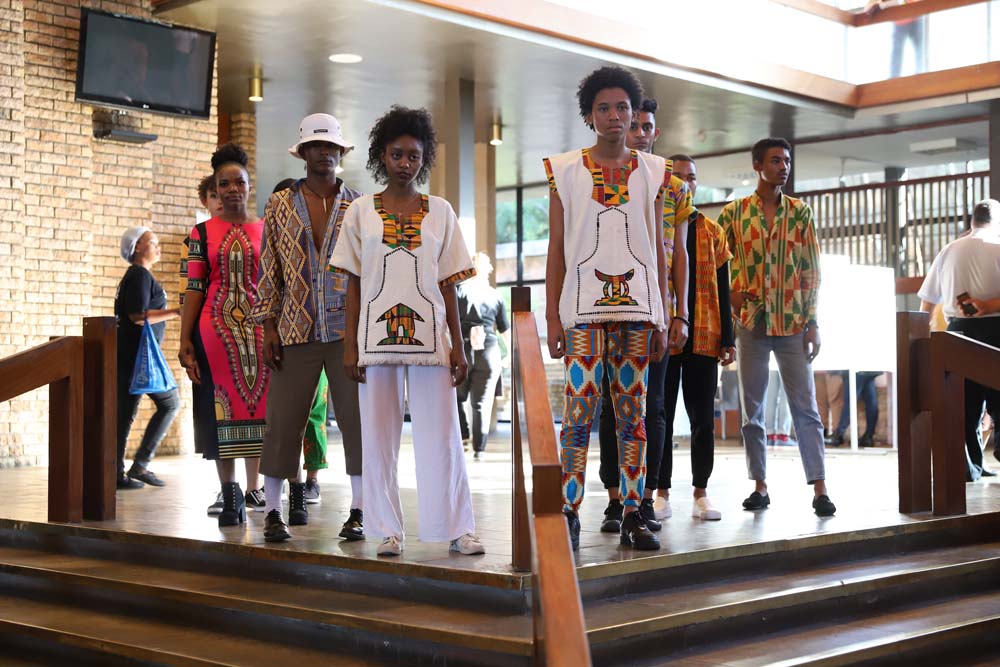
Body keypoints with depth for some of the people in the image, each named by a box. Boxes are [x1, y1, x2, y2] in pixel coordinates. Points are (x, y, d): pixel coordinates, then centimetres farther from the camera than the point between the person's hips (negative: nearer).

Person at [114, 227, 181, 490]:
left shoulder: (134, 276, 20)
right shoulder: (140, 275, -10)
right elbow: (138, 315, -20)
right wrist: (176, 312, -18)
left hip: (128, 355, 10)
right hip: (140, 353, -10)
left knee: (124, 412, 7)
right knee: (169, 403, -4)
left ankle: (117, 473, 7)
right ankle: (140, 464, -5)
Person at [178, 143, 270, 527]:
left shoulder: (266, 231, 8)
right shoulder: (203, 233, 5)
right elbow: (194, 288, 2)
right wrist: (185, 343, -4)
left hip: (258, 330, 1)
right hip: (215, 329, 0)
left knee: (258, 406, -1)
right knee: (221, 410, 0)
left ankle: (256, 492, 6)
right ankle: (230, 497, 7)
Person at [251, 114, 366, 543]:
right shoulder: (279, 205, 8)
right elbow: (268, 271, 7)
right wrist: (268, 328, 0)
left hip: (348, 330, 0)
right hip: (296, 333, 0)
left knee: (356, 420, 0)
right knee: (283, 422, -1)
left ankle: (358, 512, 8)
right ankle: (274, 511, 9)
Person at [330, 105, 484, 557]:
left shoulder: (440, 212, 8)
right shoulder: (361, 211, 7)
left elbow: (448, 285, 8)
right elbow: (354, 284, 6)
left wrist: (458, 346, 2)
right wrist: (349, 347, -1)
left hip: (430, 337, 0)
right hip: (376, 338, 0)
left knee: (441, 436, 0)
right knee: (378, 438, 3)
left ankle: (458, 529, 7)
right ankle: (388, 531, 12)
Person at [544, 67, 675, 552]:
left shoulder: (652, 171, 12)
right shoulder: (565, 171, 6)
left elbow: (658, 250, 12)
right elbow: (557, 248, 5)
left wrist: (663, 317, 6)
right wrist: (552, 315, -2)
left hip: (638, 307, 2)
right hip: (583, 308, -2)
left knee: (633, 413, 3)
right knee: (579, 411, -8)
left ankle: (633, 516, 8)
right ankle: (569, 514, -2)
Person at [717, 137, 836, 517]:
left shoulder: (800, 212, 5)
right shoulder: (733, 213, 4)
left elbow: (811, 270, 4)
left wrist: (812, 323, -1)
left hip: (792, 324, -1)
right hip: (749, 323, 1)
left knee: (805, 406, -2)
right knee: (751, 409, 6)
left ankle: (819, 489, -2)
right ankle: (760, 486, 15)